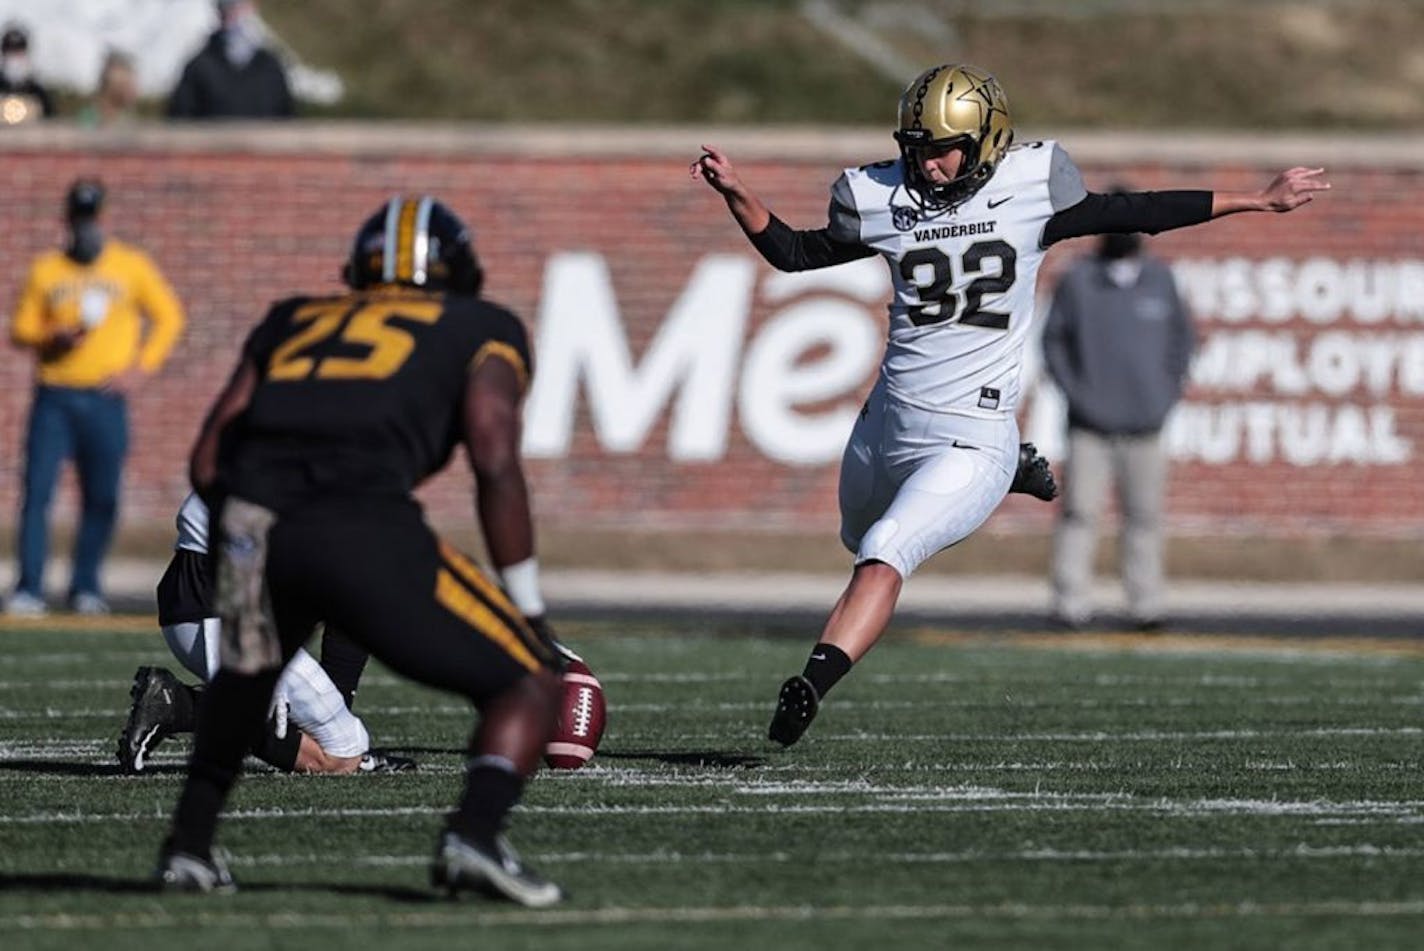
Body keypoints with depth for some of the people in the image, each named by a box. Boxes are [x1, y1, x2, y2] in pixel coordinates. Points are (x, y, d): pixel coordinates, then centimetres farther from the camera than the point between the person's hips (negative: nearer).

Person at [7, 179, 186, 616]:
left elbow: (169, 317, 8)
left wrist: (142, 368, -2)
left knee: (102, 497, -1)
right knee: (37, 492, -8)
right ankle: (29, 589, -7)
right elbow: (20, 331, 8)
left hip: (105, 399, 0)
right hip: (53, 396, 0)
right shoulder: (46, 269, 8)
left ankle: (86, 587, 11)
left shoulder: (130, 265, 5)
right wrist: (52, 339, -13)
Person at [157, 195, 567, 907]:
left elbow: (207, 461, 22)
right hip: (364, 527, -4)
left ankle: (189, 844, 35)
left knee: (247, 671, 38)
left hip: (250, 521, 4)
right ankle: (474, 834, -14)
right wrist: (527, 607, 9)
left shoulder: (296, 321, 32)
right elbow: (494, 461, 4)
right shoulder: (484, 329, 22)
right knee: (530, 685, 11)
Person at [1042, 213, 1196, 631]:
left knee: (1144, 515, 4)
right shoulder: (1077, 280, 0)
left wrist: (1171, 389, 7)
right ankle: (1072, 603, -4)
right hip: (1091, 424, -2)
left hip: (1144, 424, 2)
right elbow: (1053, 338, 4)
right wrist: (1073, 390, -6)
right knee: (1080, 513, -6)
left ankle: (1147, 603, 9)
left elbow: (1181, 333, 17)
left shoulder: (1160, 279, 7)